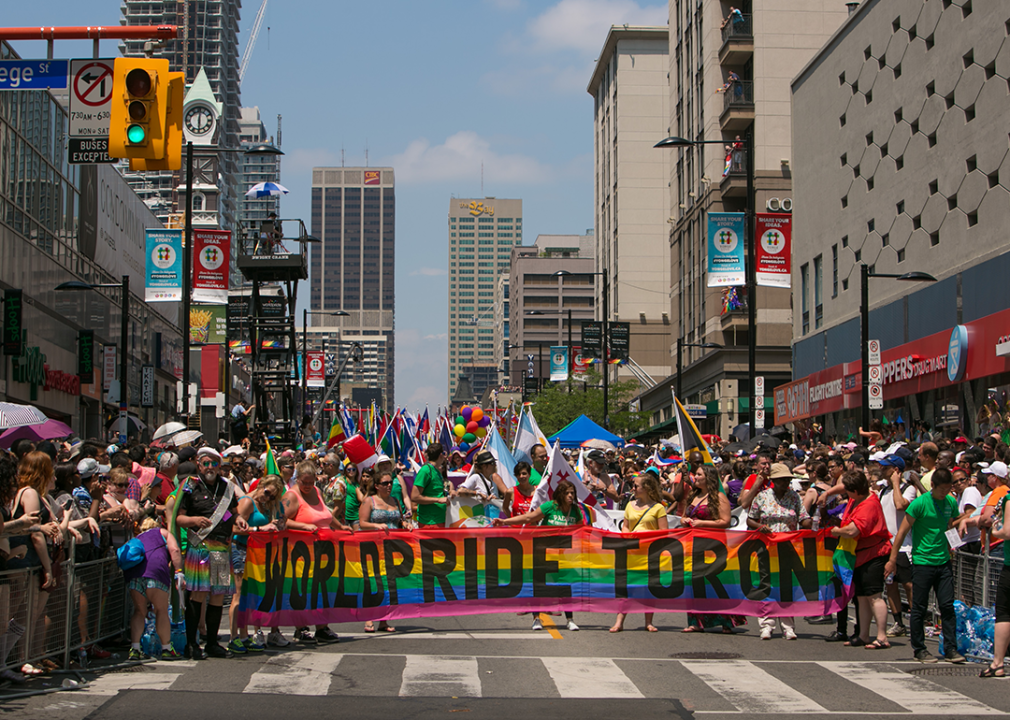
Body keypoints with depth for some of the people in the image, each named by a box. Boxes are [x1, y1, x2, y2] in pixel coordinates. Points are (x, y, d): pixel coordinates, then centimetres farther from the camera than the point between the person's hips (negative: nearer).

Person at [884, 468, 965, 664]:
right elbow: (902, 532, -7)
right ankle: (919, 649, 13)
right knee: (919, 608, 2)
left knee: (947, 606, 2)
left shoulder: (951, 503, 5)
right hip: (922, 561, -4)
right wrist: (892, 560, -7)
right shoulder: (920, 503, -11)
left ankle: (951, 649, 7)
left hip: (943, 561, 4)